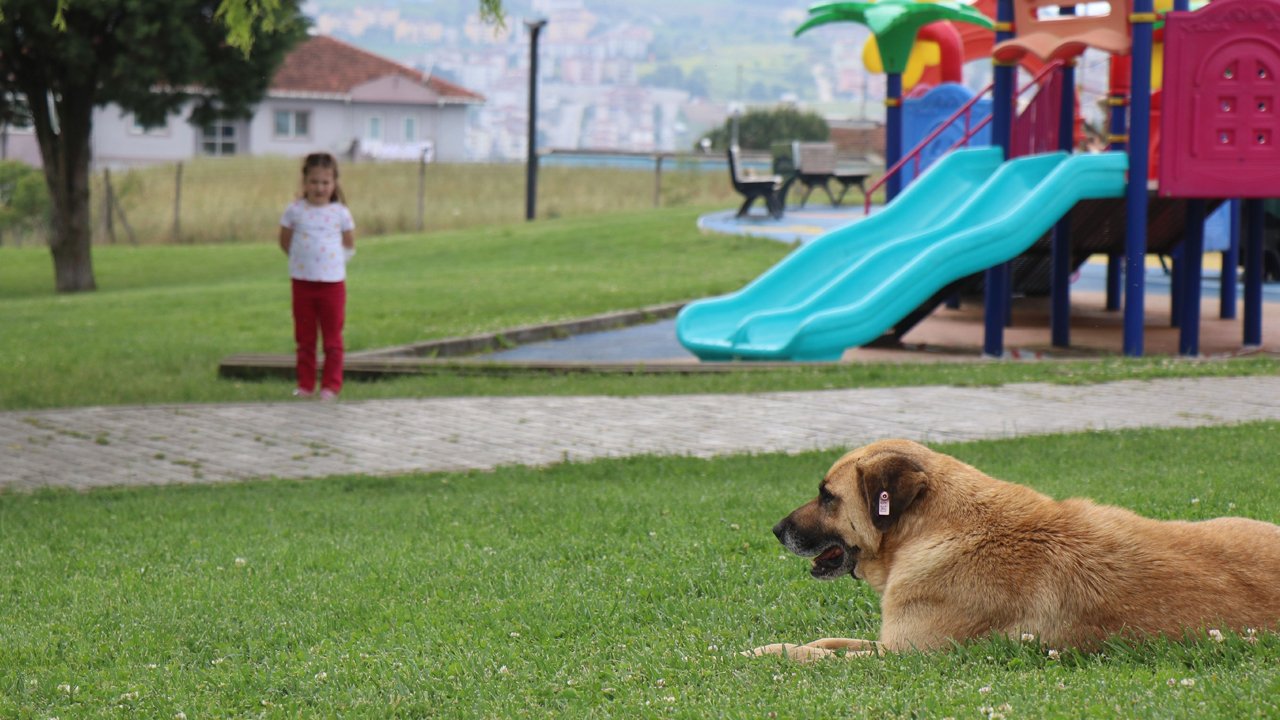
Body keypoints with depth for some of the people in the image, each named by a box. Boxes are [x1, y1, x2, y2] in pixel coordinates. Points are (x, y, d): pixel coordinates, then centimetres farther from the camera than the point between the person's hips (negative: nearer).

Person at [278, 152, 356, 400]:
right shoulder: (294, 211, -1)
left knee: (332, 338, 2)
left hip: (332, 282, -1)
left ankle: (331, 386, 7)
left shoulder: (340, 213, -1)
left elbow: (349, 246, 9)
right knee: (305, 338, 7)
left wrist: (336, 260, 0)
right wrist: (300, 258, 3)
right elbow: (285, 242, 8)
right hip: (302, 281, 1)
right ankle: (305, 385, 13)